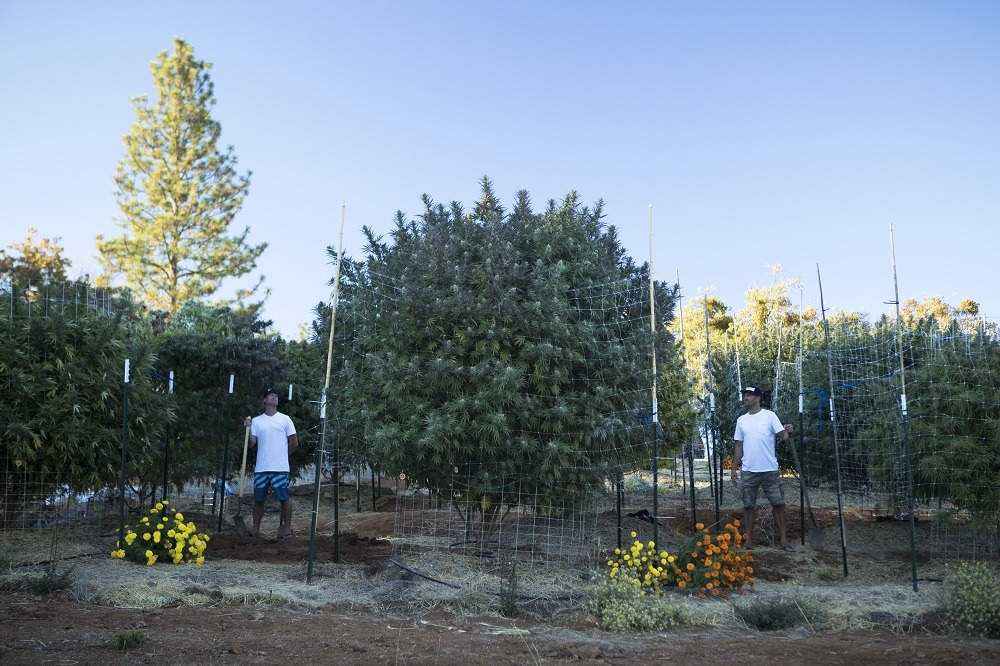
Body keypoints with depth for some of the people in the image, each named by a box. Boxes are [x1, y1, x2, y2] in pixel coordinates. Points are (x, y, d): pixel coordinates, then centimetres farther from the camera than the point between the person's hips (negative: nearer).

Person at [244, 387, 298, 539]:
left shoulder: (284, 419, 4)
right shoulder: (256, 421, 9)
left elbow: (294, 442, 6)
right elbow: (251, 443, 2)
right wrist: (248, 428, -11)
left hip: (280, 468, -2)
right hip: (261, 468, 2)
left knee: (284, 498, -2)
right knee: (258, 499, 8)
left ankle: (287, 528, 7)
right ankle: (255, 530, 17)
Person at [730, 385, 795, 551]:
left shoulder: (769, 415, -2)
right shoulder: (741, 420, 8)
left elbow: (783, 436, -8)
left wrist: (788, 432, -31)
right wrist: (734, 469, 9)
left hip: (770, 470, -3)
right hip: (749, 471, 3)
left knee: (778, 503, 3)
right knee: (748, 505, 7)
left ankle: (783, 539, 12)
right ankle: (749, 540, 15)